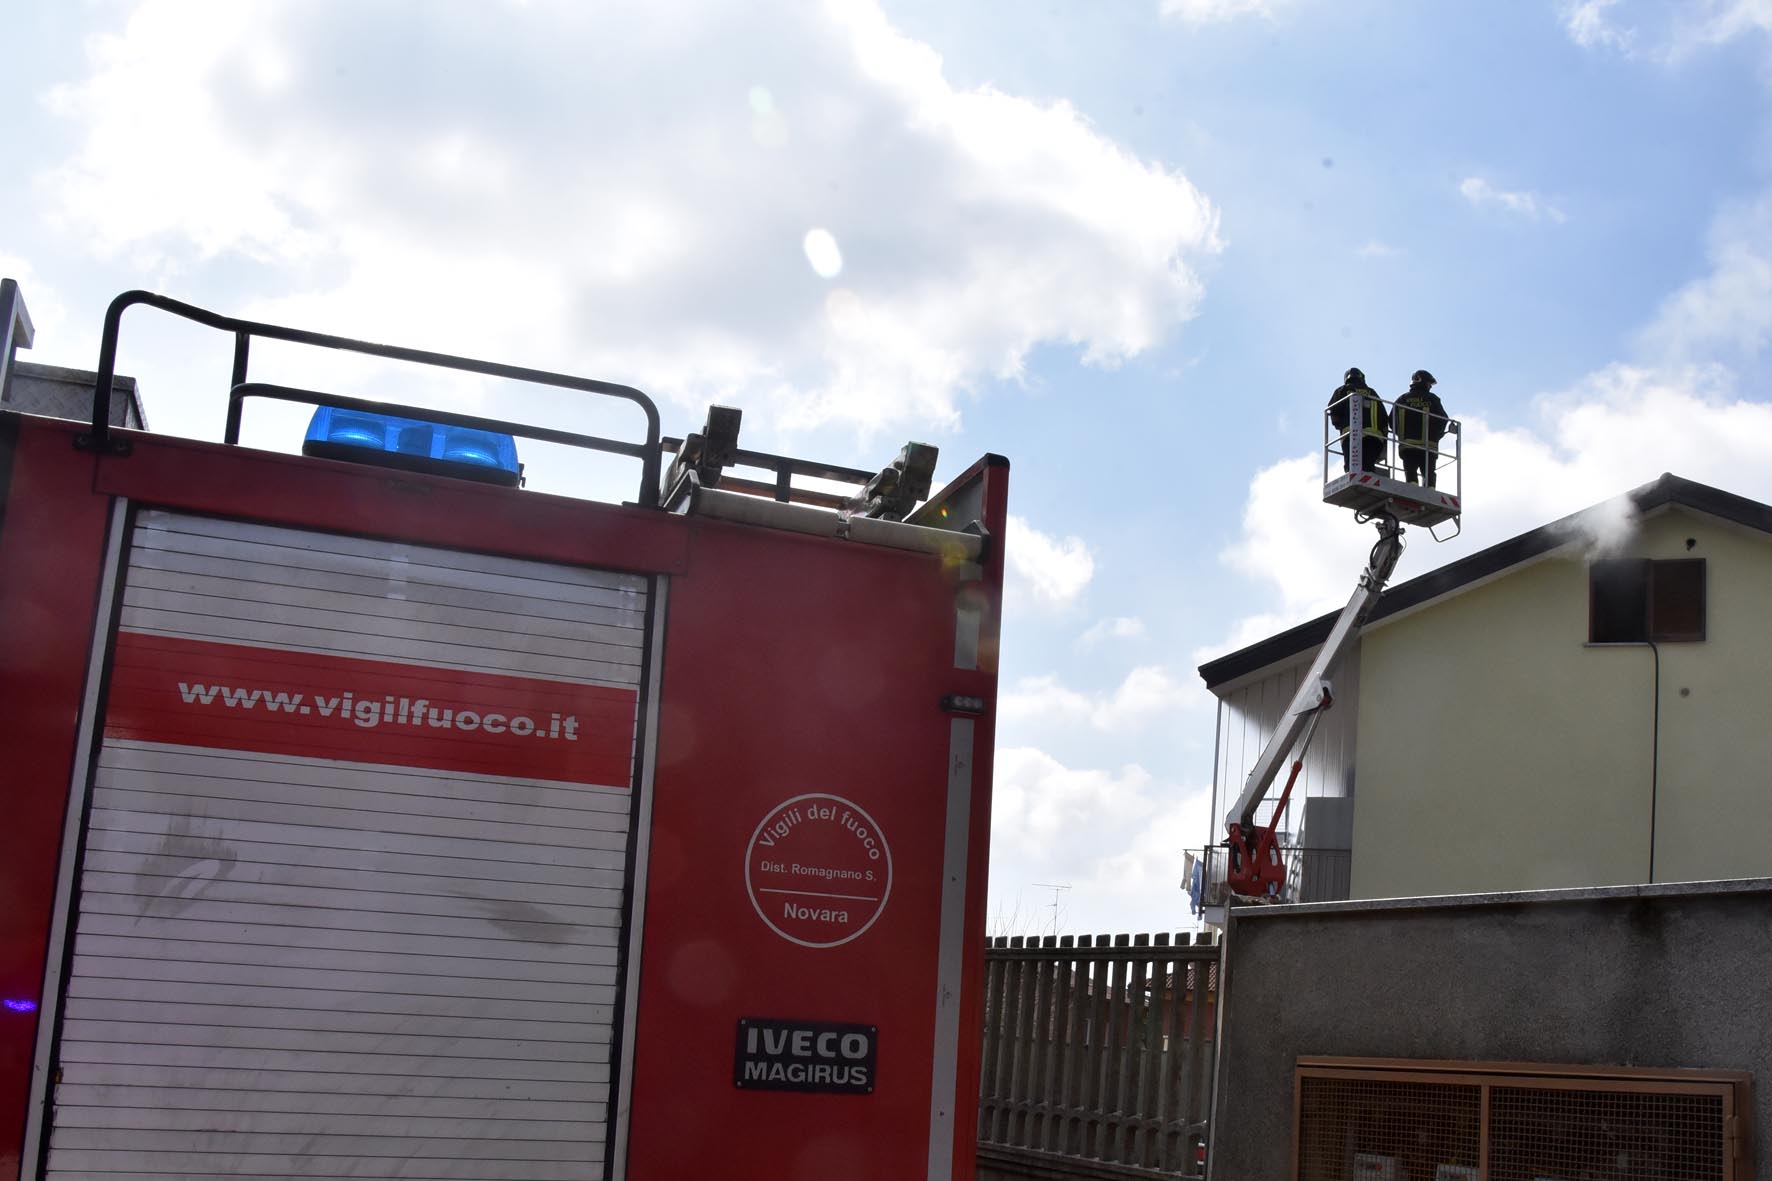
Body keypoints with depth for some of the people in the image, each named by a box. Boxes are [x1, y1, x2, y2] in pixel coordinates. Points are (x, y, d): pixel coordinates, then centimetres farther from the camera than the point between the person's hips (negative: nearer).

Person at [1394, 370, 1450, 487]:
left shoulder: (1403, 399, 10)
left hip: (1406, 445, 1)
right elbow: (1443, 419, 1)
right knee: (1429, 474, 4)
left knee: (1410, 473, -1)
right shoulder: (1432, 399, 4)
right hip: (1429, 446, -1)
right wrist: (1435, 436, 14)